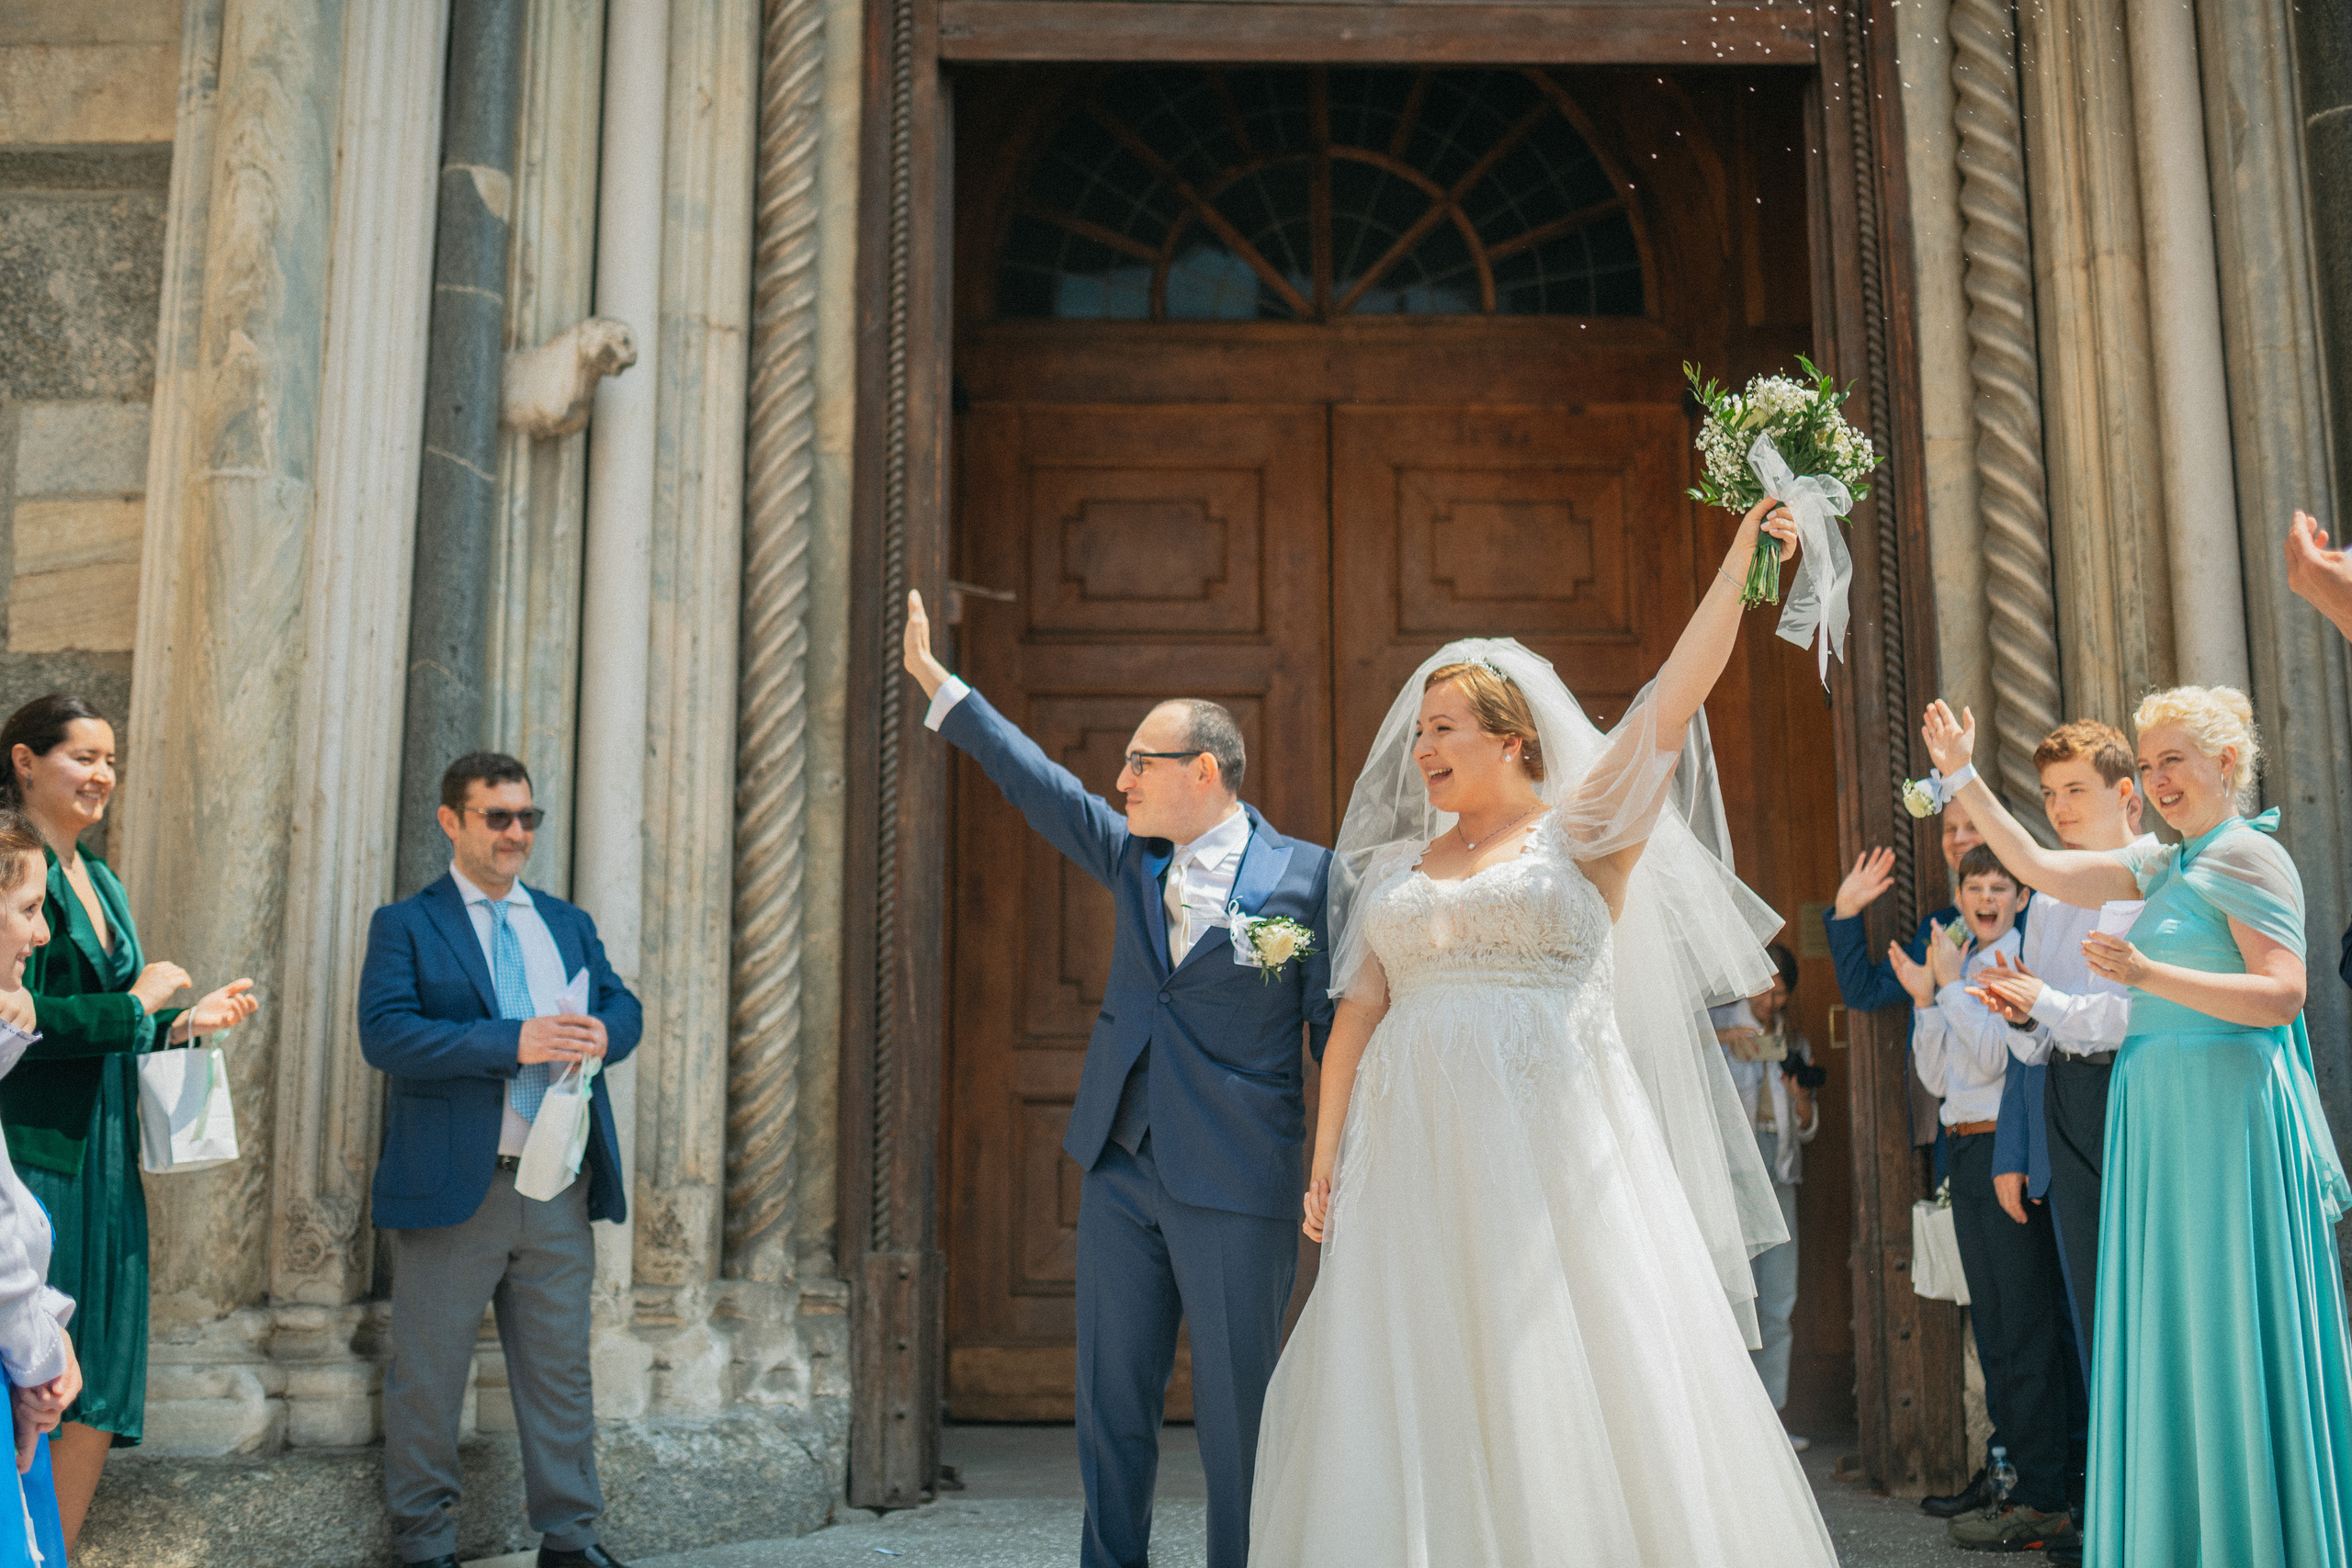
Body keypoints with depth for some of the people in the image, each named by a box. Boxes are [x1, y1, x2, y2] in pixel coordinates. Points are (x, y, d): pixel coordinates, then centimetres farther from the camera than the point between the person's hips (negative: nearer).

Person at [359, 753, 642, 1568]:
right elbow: (384, 1032, -13)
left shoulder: (569, 923, 17)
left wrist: (602, 1032, -13)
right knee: (427, 1378, 6)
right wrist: (514, 1041, -22)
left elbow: (623, 1003, 12)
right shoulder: (406, 924, 1)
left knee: (561, 1372, 10)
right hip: (455, 1188, -4)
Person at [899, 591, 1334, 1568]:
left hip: (1237, 1190, -5)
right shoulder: (1134, 859, 9)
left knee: (1237, 1419, 3)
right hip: (1121, 1175, 6)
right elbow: (1037, 782, 12)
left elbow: (1339, 1028, -5)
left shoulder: (1305, 876, -6)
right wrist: (933, 680, 11)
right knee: (1111, 1406, 12)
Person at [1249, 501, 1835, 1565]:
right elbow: (1356, 1017, 11)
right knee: (1420, 1391, 3)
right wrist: (1325, 1164, 5)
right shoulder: (1393, 866, 16)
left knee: (1575, 1395, -2)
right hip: (1418, 1158, 4)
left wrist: (1739, 560, -12)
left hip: (1557, 1150, -3)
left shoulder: (1585, 832, 5)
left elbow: (1675, 699, -5)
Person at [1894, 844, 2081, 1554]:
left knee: (2026, 1323, -6)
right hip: (1966, 1150, 9)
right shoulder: (1962, 967, 16)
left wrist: (1951, 983, -13)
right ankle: (2023, 1481, 21)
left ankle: (2045, 1501, -1)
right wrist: (1924, 999, 5)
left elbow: (1993, 1057, -17)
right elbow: (1936, 1075, 14)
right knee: (1993, 1323, 12)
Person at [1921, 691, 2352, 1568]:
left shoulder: (2247, 856, -8)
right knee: (2176, 1339, 10)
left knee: (2230, 1337, -4)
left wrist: (2149, 975, -26)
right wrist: (1963, 779, 9)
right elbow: (2040, 869, 13)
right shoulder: (2166, 867, 16)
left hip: (2228, 1111, -8)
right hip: (2162, 1117, 8)